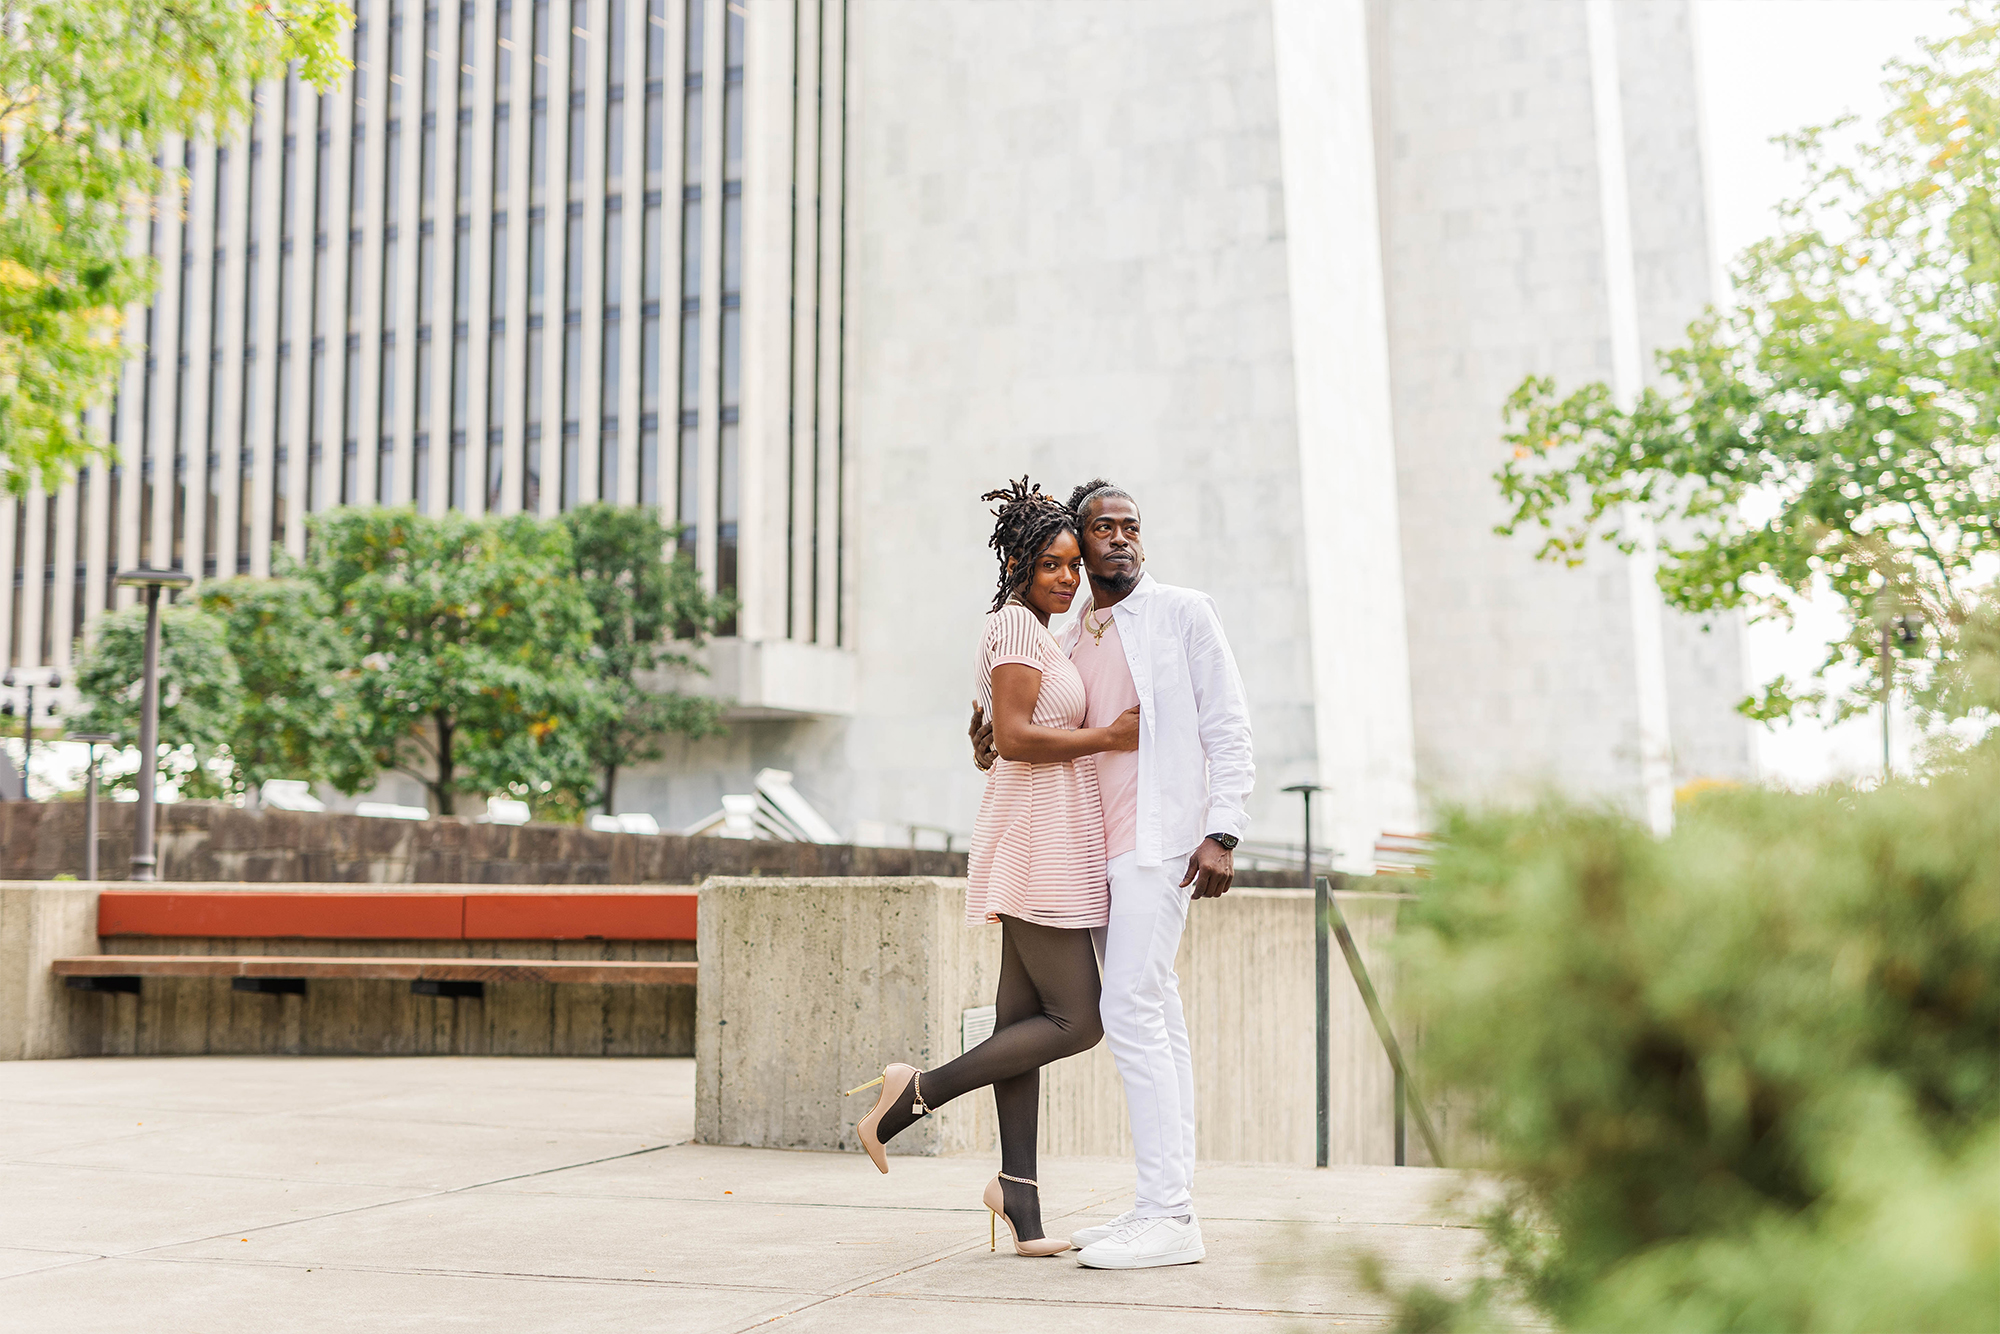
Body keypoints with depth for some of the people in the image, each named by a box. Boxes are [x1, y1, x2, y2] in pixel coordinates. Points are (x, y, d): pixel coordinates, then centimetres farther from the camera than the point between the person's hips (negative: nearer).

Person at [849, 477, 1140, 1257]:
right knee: (1077, 1020, -9)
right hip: (1035, 843, -10)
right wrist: (1107, 737, -13)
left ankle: (1020, 1204, 10)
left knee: (1024, 1020, 8)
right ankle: (917, 1092, -4)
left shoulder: (1035, 634, 21)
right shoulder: (1015, 623, -9)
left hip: (1052, 850, 10)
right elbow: (1013, 737, -18)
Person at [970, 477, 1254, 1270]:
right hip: (1095, 849, 6)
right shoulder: (1068, 640, 18)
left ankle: (1168, 1216, -13)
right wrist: (995, 751, 3)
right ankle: (1163, 1206, 10)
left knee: (1132, 1011, -15)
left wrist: (1222, 833, -14)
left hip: (1158, 840, -6)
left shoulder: (1182, 613, 1)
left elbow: (1227, 729, -4)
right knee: (1158, 1021, 8)